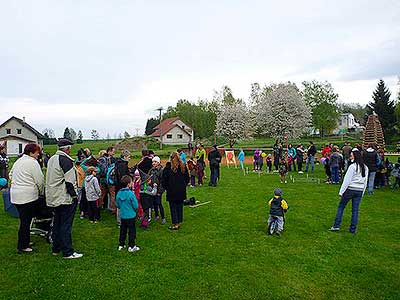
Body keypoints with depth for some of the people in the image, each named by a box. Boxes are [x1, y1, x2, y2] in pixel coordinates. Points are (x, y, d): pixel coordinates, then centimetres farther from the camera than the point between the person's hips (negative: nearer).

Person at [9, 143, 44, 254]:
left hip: (16, 195, 9)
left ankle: (25, 241, 26)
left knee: (24, 220, 17)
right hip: (28, 196, -9)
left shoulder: (18, 161, 15)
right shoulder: (33, 162, -11)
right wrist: (42, 192, 5)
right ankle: (22, 247, 6)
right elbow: (40, 180, -10)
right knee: (26, 221, -1)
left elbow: (11, 175, 25)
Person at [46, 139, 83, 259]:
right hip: (65, 199, -9)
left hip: (54, 198, 9)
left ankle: (56, 248, 28)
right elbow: (70, 181, -21)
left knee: (57, 223, 18)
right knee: (66, 225, -3)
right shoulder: (66, 160, -18)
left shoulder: (52, 159, 12)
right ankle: (68, 252, 4)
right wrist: (74, 195, -12)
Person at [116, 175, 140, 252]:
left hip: (122, 215, 6)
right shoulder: (131, 193, -20)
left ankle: (121, 245, 26)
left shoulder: (119, 193, -3)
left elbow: (118, 205, 7)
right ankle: (131, 246, 12)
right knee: (132, 231, 6)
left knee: (123, 230, 17)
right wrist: (135, 211, 6)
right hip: (131, 216, -5)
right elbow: (135, 206, -15)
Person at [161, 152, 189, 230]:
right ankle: (179, 222, 20)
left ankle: (175, 224, 7)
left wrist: (166, 187, 5)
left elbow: (164, 180, -8)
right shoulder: (183, 166, 0)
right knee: (180, 206, 14)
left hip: (172, 191, -4)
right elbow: (187, 178, 9)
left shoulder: (168, 167, -12)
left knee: (173, 207, 5)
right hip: (181, 191, 4)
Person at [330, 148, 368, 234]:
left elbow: (347, 180, -14)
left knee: (341, 206, 7)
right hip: (359, 191, 6)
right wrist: (362, 193, 19)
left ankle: (336, 225, 6)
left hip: (350, 189, -6)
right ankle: (353, 229, 13)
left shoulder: (353, 166, -13)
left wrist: (341, 191, -10)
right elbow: (365, 182, 14)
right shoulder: (365, 168, 9)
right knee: (355, 210, 9)